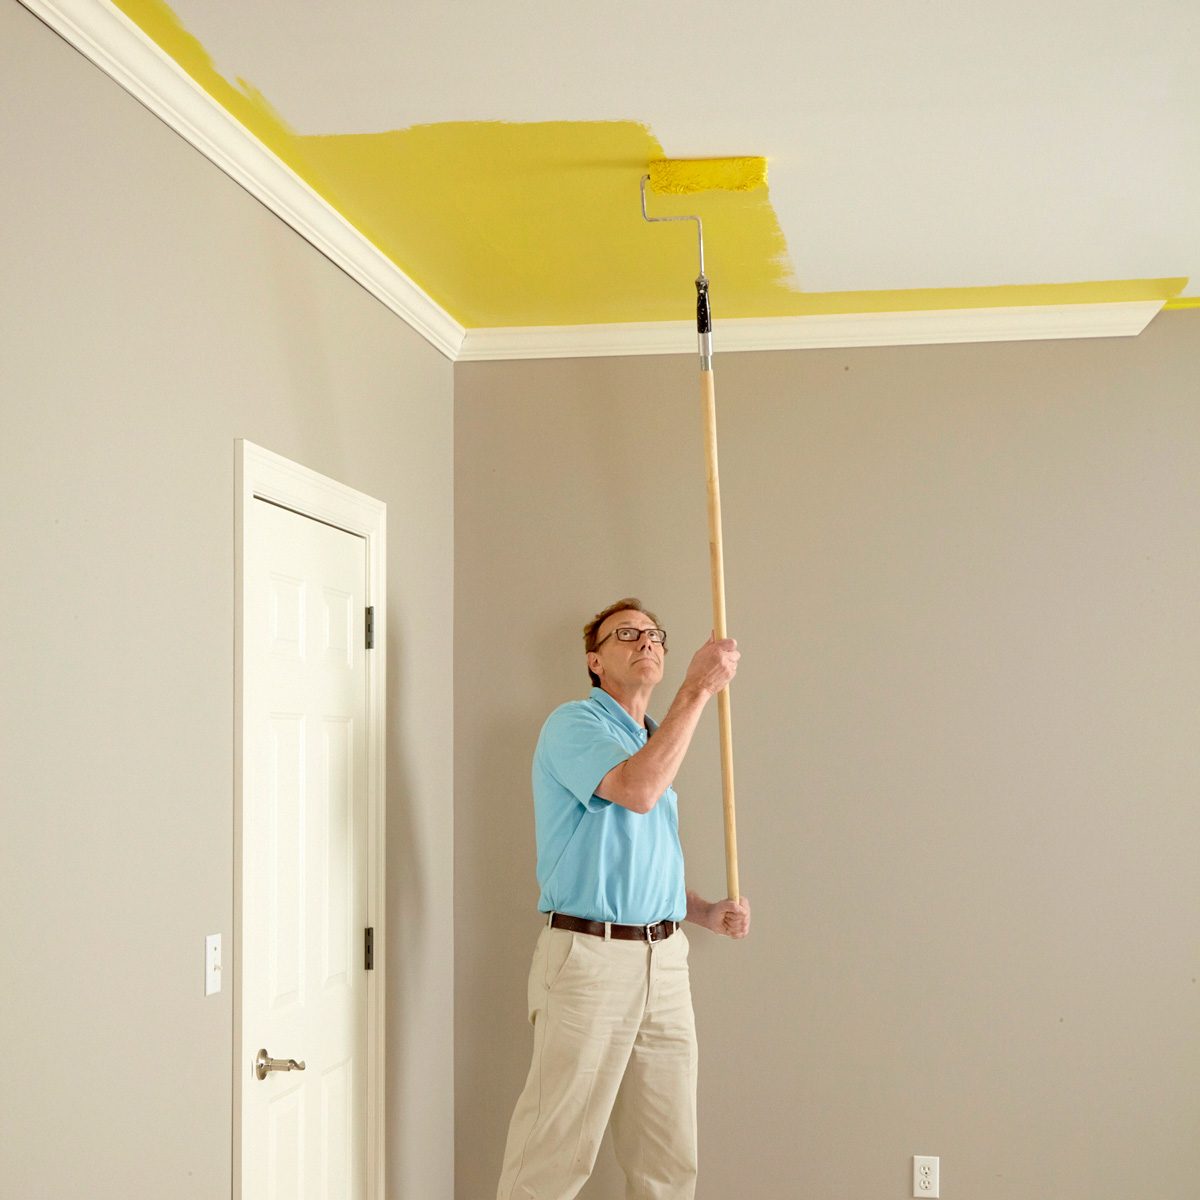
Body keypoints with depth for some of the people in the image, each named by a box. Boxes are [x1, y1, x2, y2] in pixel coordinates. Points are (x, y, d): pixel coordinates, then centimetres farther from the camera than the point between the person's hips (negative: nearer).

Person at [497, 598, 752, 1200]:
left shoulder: (653, 743, 21)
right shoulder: (575, 724, -5)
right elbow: (636, 792, -25)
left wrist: (707, 912, 8)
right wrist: (697, 688, -22)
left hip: (665, 962, 8)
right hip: (588, 954, -8)